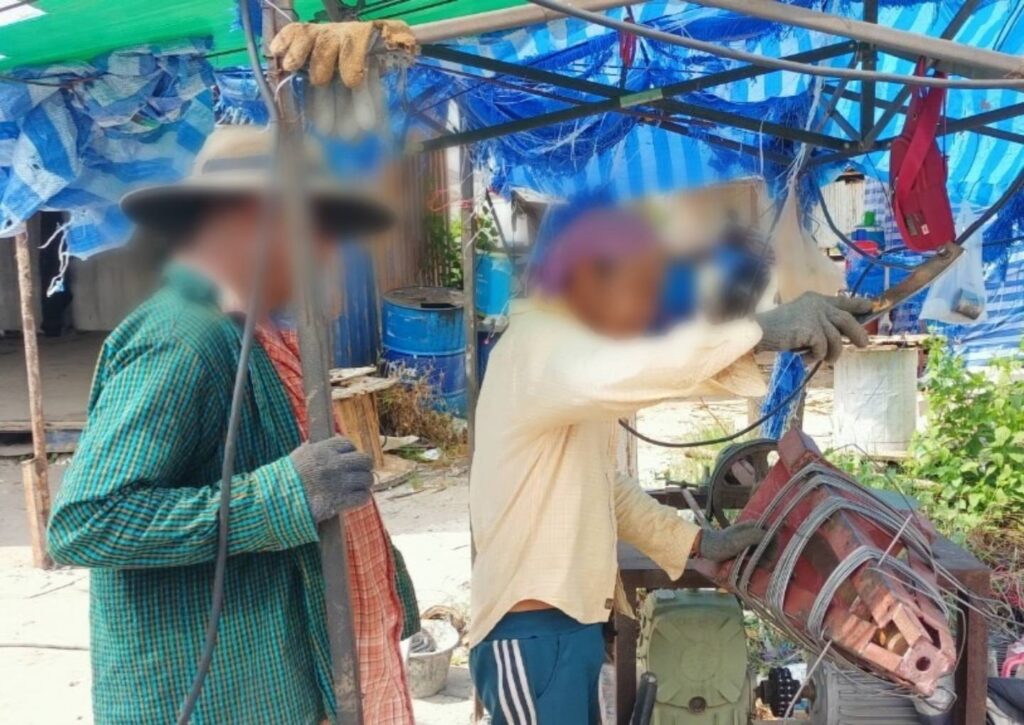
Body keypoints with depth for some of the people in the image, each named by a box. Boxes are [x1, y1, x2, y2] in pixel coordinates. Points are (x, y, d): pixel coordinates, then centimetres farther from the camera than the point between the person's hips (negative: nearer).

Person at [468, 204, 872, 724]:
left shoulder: (568, 350, 17)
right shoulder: (537, 344, -15)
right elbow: (613, 372, -40)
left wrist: (696, 541, 13)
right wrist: (760, 330, -40)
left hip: (568, 620, 10)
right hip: (531, 630, -10)